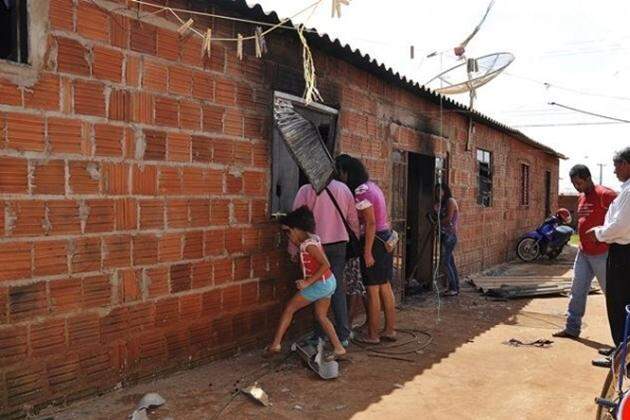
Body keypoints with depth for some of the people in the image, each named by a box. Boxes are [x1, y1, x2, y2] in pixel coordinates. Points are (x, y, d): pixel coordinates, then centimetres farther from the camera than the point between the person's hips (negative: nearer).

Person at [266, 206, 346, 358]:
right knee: (321, 316, 18)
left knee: (289, 308, 0)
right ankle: (338, 348, 17)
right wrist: (294, 242, 9)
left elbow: (326, 264, -26)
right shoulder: (311, 238, 6)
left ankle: (275, 344, 3)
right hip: (328, 283, 9)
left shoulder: (309, 244, -21)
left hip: (320, 284, -9)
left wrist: (308, 282, -25)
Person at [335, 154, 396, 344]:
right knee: (385, 286, 14)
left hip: (374, 240, -10)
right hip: (385, 237, 10)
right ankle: (390, 330, 22)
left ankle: (372, 335, 8)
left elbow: (370, 223, -21)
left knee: (373, 289, -1)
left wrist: (367, 252, -20)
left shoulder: (361, 192, -17)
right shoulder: (370, 185, 12)